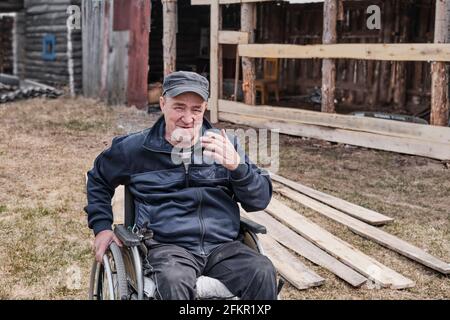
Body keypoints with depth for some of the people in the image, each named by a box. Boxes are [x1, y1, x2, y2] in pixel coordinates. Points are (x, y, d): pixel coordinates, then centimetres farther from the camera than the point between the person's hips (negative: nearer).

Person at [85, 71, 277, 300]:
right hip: (168, 246, -2)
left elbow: (261, 200, 7)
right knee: (174, 281, -37)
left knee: (263, 273, -28)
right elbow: (98, 179, 29)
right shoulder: (135, 148, 11)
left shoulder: (225, 144, 13)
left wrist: (237, 166, -11)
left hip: (223, 246, 2)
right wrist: (101, 226, 19)